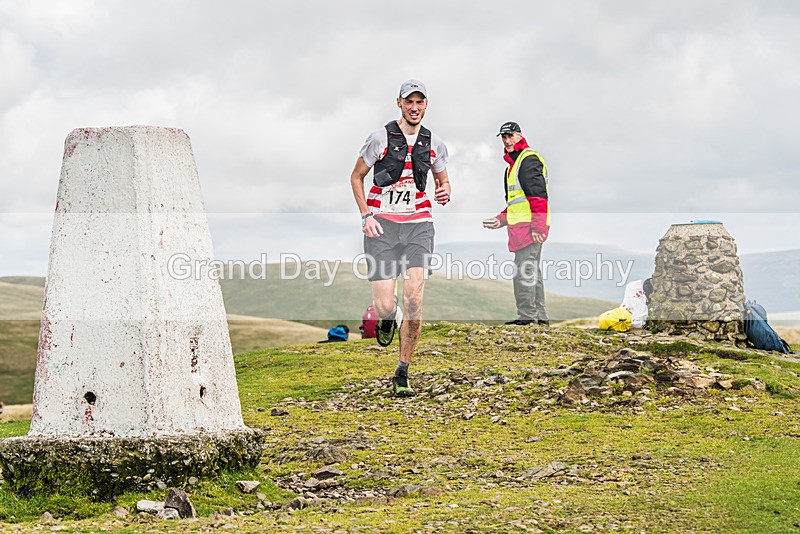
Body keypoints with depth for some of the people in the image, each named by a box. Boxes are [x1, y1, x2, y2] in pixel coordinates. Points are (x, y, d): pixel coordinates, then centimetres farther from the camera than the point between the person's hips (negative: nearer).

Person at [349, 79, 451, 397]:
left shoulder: (434, 144, 6)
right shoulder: (381, 138, -3)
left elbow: (443, 181, 21)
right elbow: (356, 175, 7)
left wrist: (445, 193, -4)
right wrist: (365, 215, -5)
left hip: (417, 223, 2)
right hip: (381, 224, -2)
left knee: (414, 297, -16)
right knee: (385, 306, -11)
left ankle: (402, 373, -4)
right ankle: (387, 319, 31)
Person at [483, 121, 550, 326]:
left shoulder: (529, 159, -8)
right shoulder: (513, 164, 25)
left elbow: (538, 195, -18)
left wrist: (537, 226, -24)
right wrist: (502, 219, 21)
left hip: (530, 226, -11)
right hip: (520, 225, 11)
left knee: (524, 270, -14)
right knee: (532, 271, 11)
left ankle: (527, 315, -16)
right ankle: (540, 316, 13)